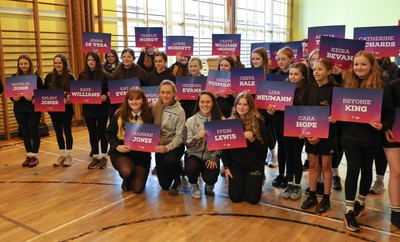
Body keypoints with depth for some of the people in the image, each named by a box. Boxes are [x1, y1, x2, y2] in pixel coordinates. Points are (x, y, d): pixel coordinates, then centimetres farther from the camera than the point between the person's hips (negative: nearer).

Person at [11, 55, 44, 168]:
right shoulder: (14, 77, 6)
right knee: (24, 132, 9)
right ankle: (29, 155, 20)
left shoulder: (36, 76, -3)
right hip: (19, 109, 4)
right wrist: (14, 98, -12)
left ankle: (35, 156, 13)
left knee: (34, 132, 3)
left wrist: (35, 98, -22)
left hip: (33, 109, -3)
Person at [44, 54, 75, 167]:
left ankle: (69, 155, 17)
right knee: (58, 132, 11)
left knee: (67, 132, 6)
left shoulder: (70, 77, -7)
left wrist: (69, 99, -24)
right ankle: (62, 154, 24)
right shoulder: (49, 77, 3)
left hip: (66, 109, -3)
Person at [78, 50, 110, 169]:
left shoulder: (104, 75, -6)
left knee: (102, 132, 4)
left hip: (102, 108, -3)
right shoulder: (82, 75, 4)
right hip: (88, 108, 4)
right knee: (92, 133, 10)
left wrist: (106, 97, -23)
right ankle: (96, 157, 22)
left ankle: (104, 157, 18)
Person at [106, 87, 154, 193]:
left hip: (142, 155, 1)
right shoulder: (120, 114, -6)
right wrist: (117, 146, -12)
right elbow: (109, 133, 3)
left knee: (138, 189, -4)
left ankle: (130, 179, 35)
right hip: (121, 152, -1)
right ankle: (126, 180, 8)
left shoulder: (148, 116, -6)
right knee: (126, 171, -33)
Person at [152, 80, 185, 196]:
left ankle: (177, 181, -4)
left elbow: (179, 136, -14)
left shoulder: (179, 111, -13)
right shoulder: (154, 106, -3)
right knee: (164, 184, 2)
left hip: (175, 145, -3)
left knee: (169, 159, -38)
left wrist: (168, 147, -29)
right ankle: (177, 166, 36)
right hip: (160, 145, 3)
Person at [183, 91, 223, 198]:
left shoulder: (219, 121, -2)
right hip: (194, 155, 0)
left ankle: (209, 186, 18)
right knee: (191, 168, -32)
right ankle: (194, 185, 7)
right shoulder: (191, 121, -5)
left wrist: (214, 158, -12)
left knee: (210, 178, -24)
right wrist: (197, 137, -27)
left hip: (211, 157, 0)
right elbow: (187, 144, -8)